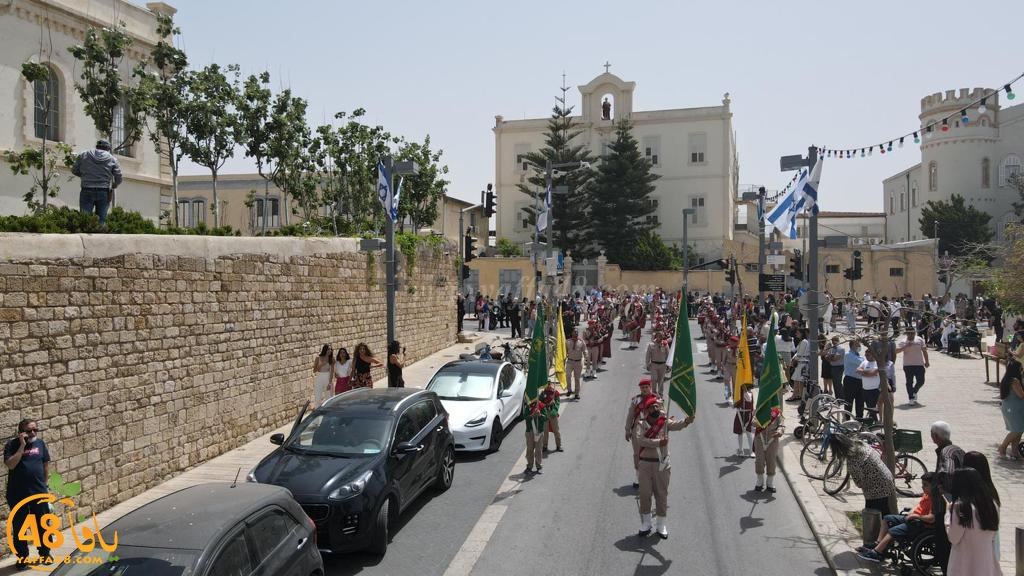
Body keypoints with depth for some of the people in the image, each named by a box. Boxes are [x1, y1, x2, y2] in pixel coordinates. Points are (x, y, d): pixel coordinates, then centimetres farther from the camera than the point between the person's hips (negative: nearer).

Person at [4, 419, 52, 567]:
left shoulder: (40, 443, 2)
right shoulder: (12, 445, -6)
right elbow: (10, 465, -20)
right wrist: (22, 446, -21)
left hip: (39, 492, 2)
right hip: (17, 494, -2)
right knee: (19, 527, 8)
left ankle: (45, 553, 26)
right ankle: (22, 558, 21)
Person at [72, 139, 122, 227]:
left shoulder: (84, 155, 7)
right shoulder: (112, 159, 4)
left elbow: (74, 170, 12)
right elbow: (118, 178, 1)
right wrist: (114, 186, 21)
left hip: (87, 191, 0)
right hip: (104, 193, 0)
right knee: (101, 219, 4)